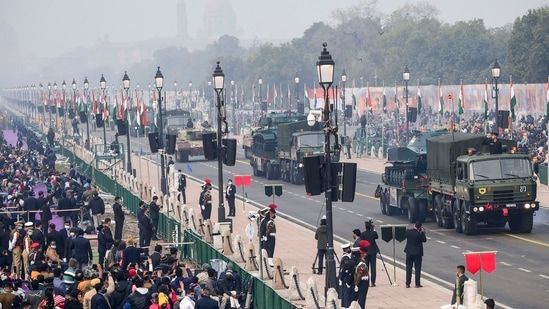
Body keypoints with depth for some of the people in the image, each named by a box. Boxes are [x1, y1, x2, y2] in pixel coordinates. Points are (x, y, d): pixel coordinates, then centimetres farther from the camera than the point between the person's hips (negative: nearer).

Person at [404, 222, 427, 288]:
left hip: (409, 252, 4)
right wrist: (422, 232, 1)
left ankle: (407, 283, 9)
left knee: (408, 268, 10)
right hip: (417, 253, -3)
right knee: (417, 268, 7)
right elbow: (424, 240, -6)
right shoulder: (419, 234, -20)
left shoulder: (408, 231, -9)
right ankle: (417, 284, 8)